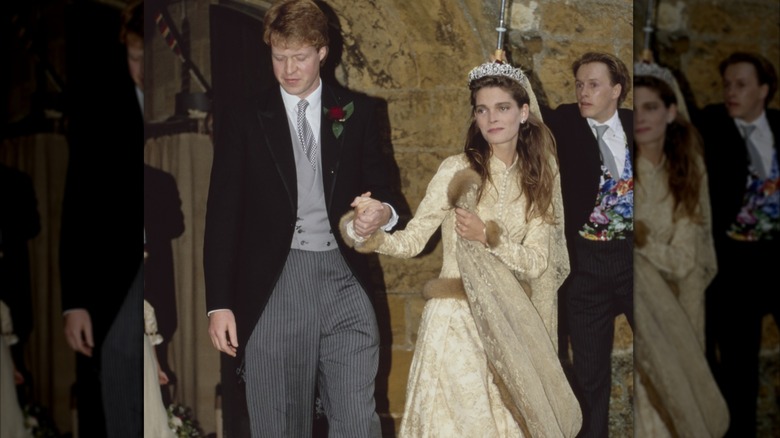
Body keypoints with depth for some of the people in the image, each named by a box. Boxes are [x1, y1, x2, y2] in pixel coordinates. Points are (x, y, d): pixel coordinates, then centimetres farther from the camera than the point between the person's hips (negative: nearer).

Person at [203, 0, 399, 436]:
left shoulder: (357, 111, 10)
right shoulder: (242, 119, 6)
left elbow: (378, 187, 15)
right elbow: (223, 216, 4)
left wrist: (383, 213, -10)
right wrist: (220, 303, -2)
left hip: (344, 281, 1)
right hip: (272, 286, -1)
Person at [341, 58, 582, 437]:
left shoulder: (539, 179, 3)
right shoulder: (456, 170, -8)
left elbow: (537, 262, -3)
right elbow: (412, 241, -11)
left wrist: (487, 236, -18)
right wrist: (371, 234, -30)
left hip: (509, 326, 4)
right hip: (456, 321, -3)